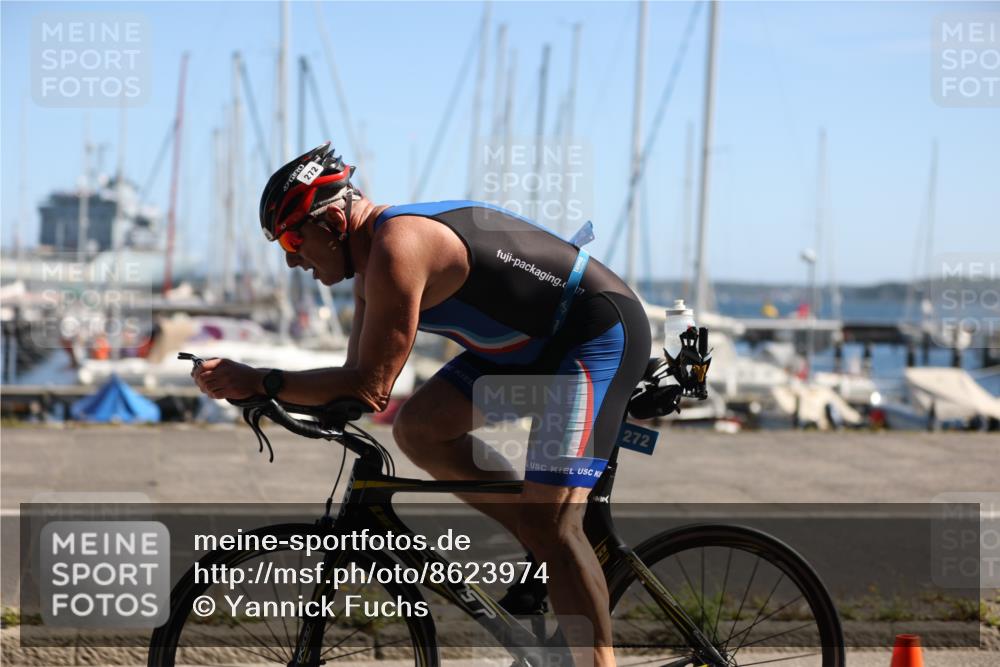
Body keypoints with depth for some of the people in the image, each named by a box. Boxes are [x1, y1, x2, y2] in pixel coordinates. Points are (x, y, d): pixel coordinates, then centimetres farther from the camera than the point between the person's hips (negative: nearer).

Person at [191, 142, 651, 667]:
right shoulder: (373, 257, 7)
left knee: (550, 521, -18)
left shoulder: (395, 249, -25)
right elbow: (360, 381, 8)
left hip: (600, 333, -10)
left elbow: (370, 387, -28)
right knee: (418, 429, 2)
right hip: (532, 342, 10)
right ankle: (546, 552, 10)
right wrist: (256, 389, -4)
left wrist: (258, 382, -24)